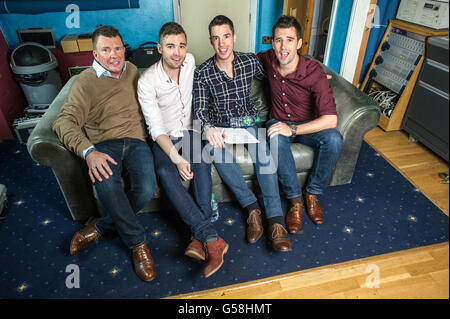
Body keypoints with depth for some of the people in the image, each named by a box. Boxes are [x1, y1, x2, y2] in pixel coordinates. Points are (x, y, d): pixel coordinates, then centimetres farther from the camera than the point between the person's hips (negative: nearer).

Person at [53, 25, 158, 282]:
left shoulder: (132, 71, 18)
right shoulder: (86, 81, 5)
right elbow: (66, 121, -5)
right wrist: (89, 152, -24)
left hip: (136, 141, 3)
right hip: (104, 144, -2)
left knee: (147, 189, -27)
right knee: (106, 184, -35)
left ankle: (100, 227, 0)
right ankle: (138, 243, -13)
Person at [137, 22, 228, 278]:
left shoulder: (191, 61, -3)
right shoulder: (147, 81, -15)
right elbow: (156, 128, -18)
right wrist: (176, 158, -30)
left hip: (191, 131, 3)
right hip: (165, 138, -2)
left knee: (202, 161, -31)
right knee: (165, 172, -32)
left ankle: (201, 237, -29)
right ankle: (212, 238, -34)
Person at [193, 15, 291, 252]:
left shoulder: (250, 61, 2)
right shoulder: (202, 73, -4)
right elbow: (199, 109, -9)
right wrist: (208, 128, -33)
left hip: (249, 120, 1)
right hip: (219, 124, 0)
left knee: (263, 149, -32)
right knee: (216, 150, -35)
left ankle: (275, 219, -30)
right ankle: (252, 207, -24)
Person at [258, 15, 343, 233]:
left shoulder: (314, 72, -22)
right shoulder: (268, 59, -9)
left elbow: (331, 119, -30)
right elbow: (254, 58, 21)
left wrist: (293, 130, -37)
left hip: (306, 126, -1)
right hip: (278, 122, 2)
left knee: (334, 139, -32)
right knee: (277, 140, -36)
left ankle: (312, 193, -9)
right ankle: (295, 200, -20)